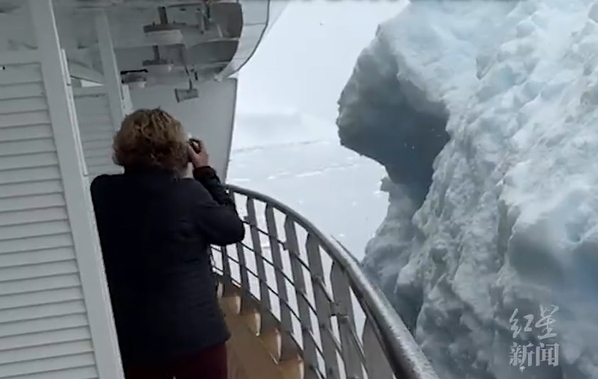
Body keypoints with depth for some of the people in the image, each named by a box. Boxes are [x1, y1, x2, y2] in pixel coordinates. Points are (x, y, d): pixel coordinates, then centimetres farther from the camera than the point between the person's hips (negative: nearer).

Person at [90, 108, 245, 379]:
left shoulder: (100, 192, -6)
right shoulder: (188, 193, -17)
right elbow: (233, 229, -3)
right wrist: (205, 173, 2)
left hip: (130, 338, 4)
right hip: (194, 333, -4)